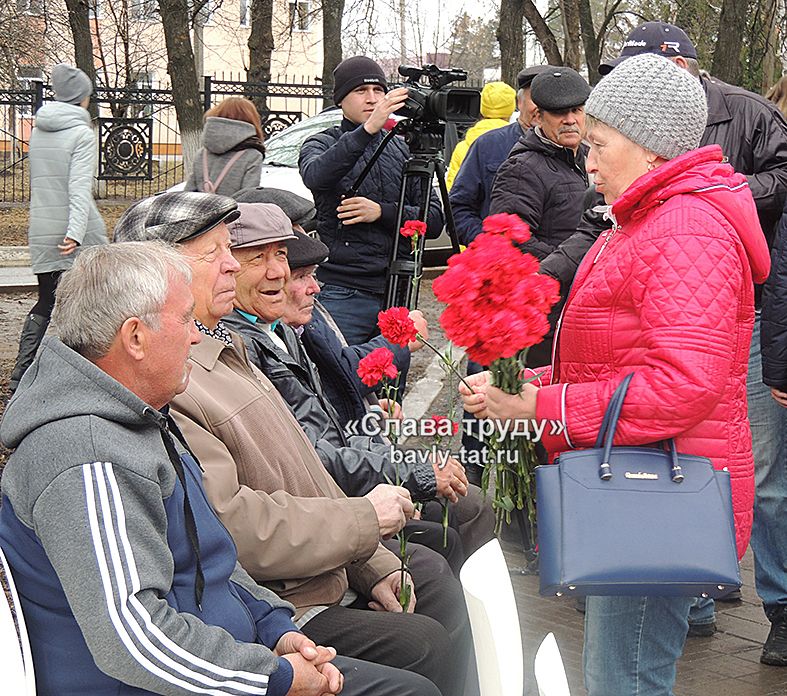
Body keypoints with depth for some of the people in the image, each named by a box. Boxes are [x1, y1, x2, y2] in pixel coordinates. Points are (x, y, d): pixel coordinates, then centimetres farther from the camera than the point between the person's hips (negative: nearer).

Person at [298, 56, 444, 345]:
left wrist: (381, 212, -9)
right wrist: (367, 129, -33)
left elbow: (434, 220, 8)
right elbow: (315, 176, -22)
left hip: (397, 292, 4)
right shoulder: (322, 144, 4)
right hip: (342, 294, -4)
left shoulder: (402, 149, 16)